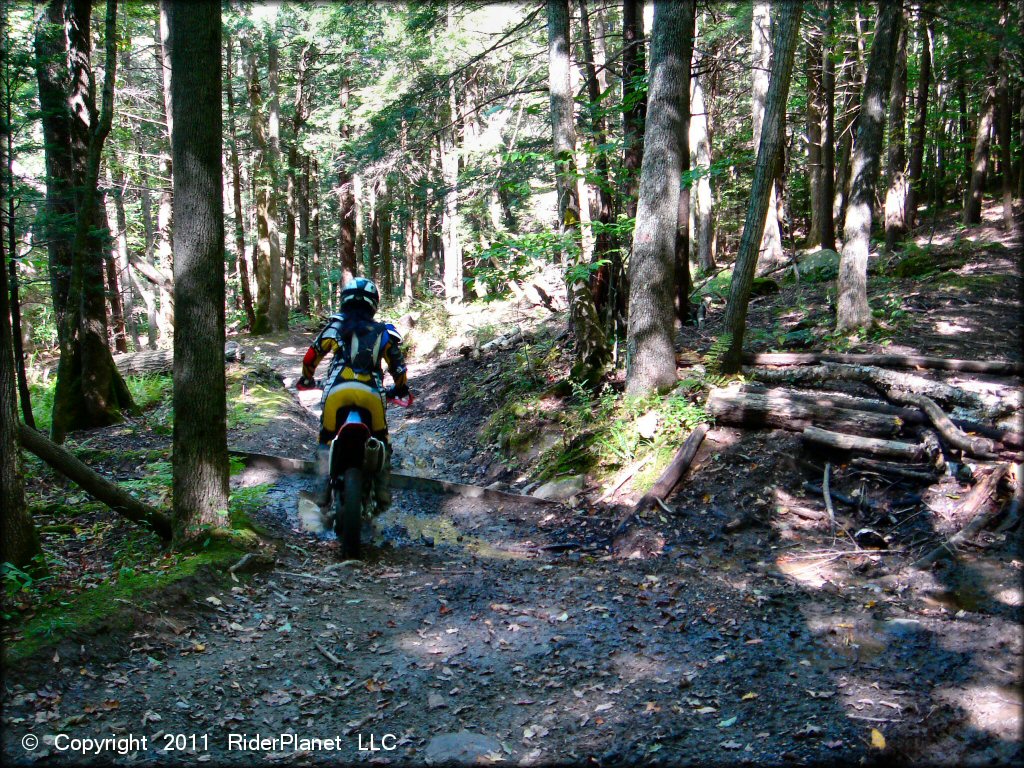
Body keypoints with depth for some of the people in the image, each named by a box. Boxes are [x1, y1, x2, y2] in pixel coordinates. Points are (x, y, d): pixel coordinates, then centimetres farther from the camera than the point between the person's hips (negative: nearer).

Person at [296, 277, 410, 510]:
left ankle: (323, 485, 5)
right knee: (381, 439, 20)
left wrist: (306, 379, 33)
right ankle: (383, 490, 14)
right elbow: (398, 366, 19)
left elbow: (311, 356, 15)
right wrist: (401, 390, 37)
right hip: (371, 392, 1)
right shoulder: (383, 332, 19)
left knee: (326, 437, 18)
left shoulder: (335, 325, 16)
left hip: (337, 390, 0)